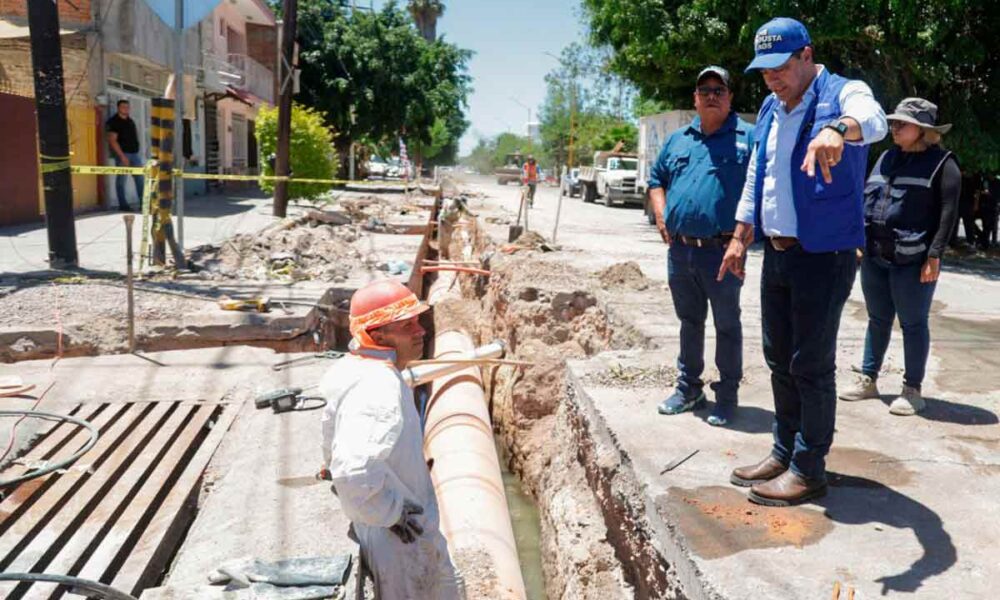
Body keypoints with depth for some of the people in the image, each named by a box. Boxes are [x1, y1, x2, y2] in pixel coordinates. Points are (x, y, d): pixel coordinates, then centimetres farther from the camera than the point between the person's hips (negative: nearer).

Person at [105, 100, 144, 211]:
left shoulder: (130, 121, 15)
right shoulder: (113, 122, -8)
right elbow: (112, 141, -15)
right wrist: (122, 156, -21)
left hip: (134, 153, 7)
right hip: (122, 153, -7)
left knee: (140, 178, 6)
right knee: (121, 179, -2)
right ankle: (123, 205, 2)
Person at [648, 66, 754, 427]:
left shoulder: (749, 137, -2)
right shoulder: (678, 139, 14)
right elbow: (657, 180, 22)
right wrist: (660, 215, 6)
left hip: (723, 251, -5)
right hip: (679, 251, 5)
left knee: (727, 325, 6)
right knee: (689, 322, 16)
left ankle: (727, 395, 17)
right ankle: (688, 387, 30)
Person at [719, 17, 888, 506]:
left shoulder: (843, 94, -9)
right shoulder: (770, 110, 13)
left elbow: (874, 121, -33)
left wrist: (837, 130, -55)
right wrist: (740, 239, 16)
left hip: (824, 255, -7)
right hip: (776, 253, 8)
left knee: (811, 365, -2)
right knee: (779, 359, 14)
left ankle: (809, 469, 11)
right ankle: (785, 451, 29)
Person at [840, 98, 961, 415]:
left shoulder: (942, 163, -4)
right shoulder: (887, 158, 14)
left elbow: (947, 214, -10)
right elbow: (866, 199, 17)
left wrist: (934, 256, -17)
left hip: (912, 262, -6)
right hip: (875, 258, 6)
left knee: (913, 324, 3)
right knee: (878, 320, 14)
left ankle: (913, 390, 13)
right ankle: (868, 380, 23)